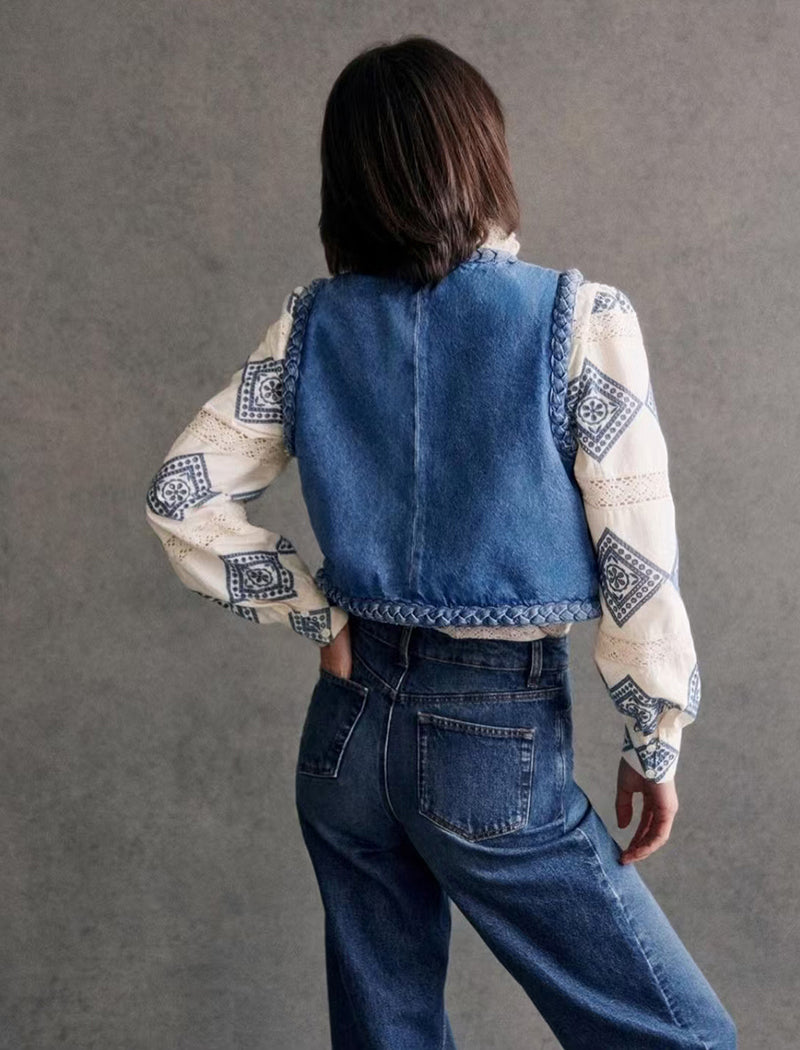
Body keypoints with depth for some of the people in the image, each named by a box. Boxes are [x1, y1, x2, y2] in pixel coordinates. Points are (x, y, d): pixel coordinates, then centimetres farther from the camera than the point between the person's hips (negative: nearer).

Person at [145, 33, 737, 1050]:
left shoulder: (313, 323, -1)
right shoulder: (581, 317, -13)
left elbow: (181, 498, 1)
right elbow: (637, 561, -11)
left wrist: (316, 615, 5)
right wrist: (654, 745, 0)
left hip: (348, 729, 5)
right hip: (499, 741, -5)